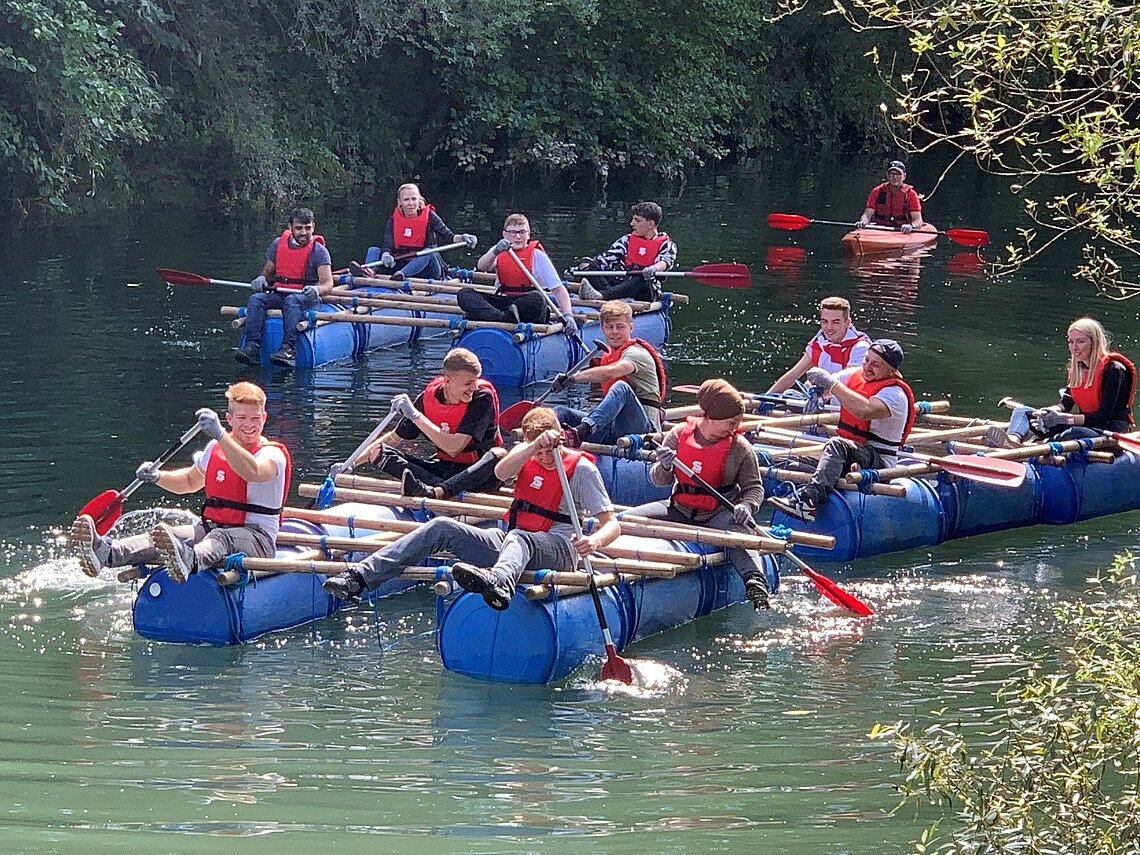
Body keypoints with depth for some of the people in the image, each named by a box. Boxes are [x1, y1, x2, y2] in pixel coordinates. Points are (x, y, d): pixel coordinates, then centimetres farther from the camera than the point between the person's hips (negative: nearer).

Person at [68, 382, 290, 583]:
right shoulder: (215, 448, 15)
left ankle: (189, 560, -77)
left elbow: (252, 472, -34)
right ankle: (105, 552, -51)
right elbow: (190, 481, 33)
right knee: (171, 535, -23)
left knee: (219, 539, -40)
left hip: (257, 537, -6)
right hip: (210, 528, 6)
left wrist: (220, 435, -45)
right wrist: (158, 476, 11)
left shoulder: (273, 454, -7)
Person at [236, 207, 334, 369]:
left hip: (306, 298, -5)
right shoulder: (278, 244, 10)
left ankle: (288, 349, -55)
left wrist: (316, 289, -38)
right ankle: (252, 346, -37)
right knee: (255, 299, -23)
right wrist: (262, 278, -6)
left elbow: (328, 284, -14)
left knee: (291, 301, -38)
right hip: (278, 293, 5)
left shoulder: (318, 251, -4)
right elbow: (268, 270, 20)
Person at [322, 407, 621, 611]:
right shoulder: (524, 455, 13)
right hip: (511, 542, 6)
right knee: (443, 528, -12)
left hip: (558, 549, -6)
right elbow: (501, 473, -11)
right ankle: (360, 576, -27)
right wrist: (535, 446, -26)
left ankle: (497, 581, -80)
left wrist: (594, 541, -29)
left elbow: (612, 523, -7)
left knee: (517, 538, -40)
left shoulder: (580, 468, -1)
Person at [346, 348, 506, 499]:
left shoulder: (483, 396, -16)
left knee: (499, 455, -38)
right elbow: (396, 438, 9)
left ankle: (434, 492, -54)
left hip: (478, 472, -4)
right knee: (378, 452, -13)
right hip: (444, 469, 4)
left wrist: (415, 415, -23)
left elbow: (454, 448, -24)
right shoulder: (428, 397, -3)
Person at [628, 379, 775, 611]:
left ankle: (756, 584, -48)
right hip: (679, 510, 3)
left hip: (719, 514, -3)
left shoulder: (740, 447, -6)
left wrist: (746, 506, -22)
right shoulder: (679, 435, -3)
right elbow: (658, 480, 2)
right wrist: (664, 468, -23)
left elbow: (754, 487, 1)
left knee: (740, 532, -36)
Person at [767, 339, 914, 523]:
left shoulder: (896, 394, -13)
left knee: (836, 445, -38)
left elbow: (864, 410, -33)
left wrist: (832, 383, -27)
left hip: (879, 463, -9)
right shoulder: (854, 376, 12)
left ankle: (809, 498, -55)